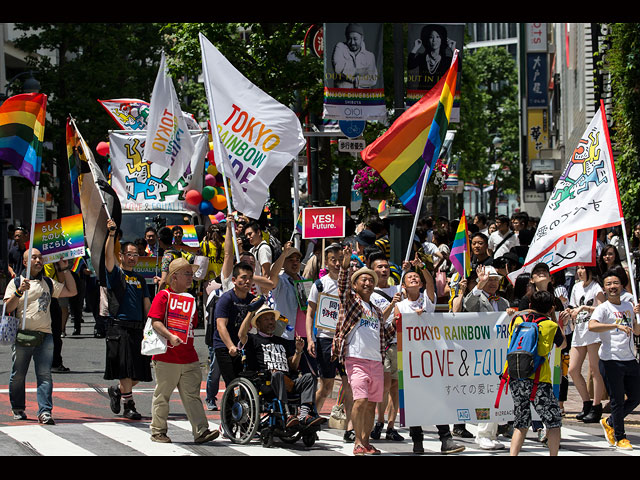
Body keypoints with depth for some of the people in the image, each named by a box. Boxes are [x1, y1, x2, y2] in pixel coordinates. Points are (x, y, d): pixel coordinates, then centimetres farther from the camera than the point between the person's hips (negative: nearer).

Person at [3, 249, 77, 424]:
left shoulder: (48, 283, 17)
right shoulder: (16, 283, 5)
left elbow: (72, 291, 20)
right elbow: (8, 308, -4)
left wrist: (65, 269, 15)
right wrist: (19, 292, -18)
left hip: (45, 336, 2)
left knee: (44, 375, -9)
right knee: (18, 375, 4)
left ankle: (45, 411, -14)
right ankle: (18, 409, 21)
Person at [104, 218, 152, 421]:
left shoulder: (140, 279, 19)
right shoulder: (116, 274, 2)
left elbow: (147, 304, 19)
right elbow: (108, 256, -15)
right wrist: (111, 234, -27)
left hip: (138, 328, 6)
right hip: (120, 327, -6)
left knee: (139, 373, 6)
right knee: (125, 369, -10)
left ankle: (117, 390, 28)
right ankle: (129, 406, -3)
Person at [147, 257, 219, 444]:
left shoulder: (190, 300, 16)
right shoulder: (163, 296, -3)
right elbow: (155, 322, -13)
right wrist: (170, 336, -26)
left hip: (189, 358, 5)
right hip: (166, 357, -5)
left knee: (192, 395, 1)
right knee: (162, 395, 4)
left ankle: (201, 431, -4)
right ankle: (158, 432, 13)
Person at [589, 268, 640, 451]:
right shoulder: (603, 308, -5)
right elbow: (592, 326, -25)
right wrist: (617, 326, -32)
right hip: (611, 360, -6)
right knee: (618, 400, -2)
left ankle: (610, 422, 31)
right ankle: (619, 437, 12)